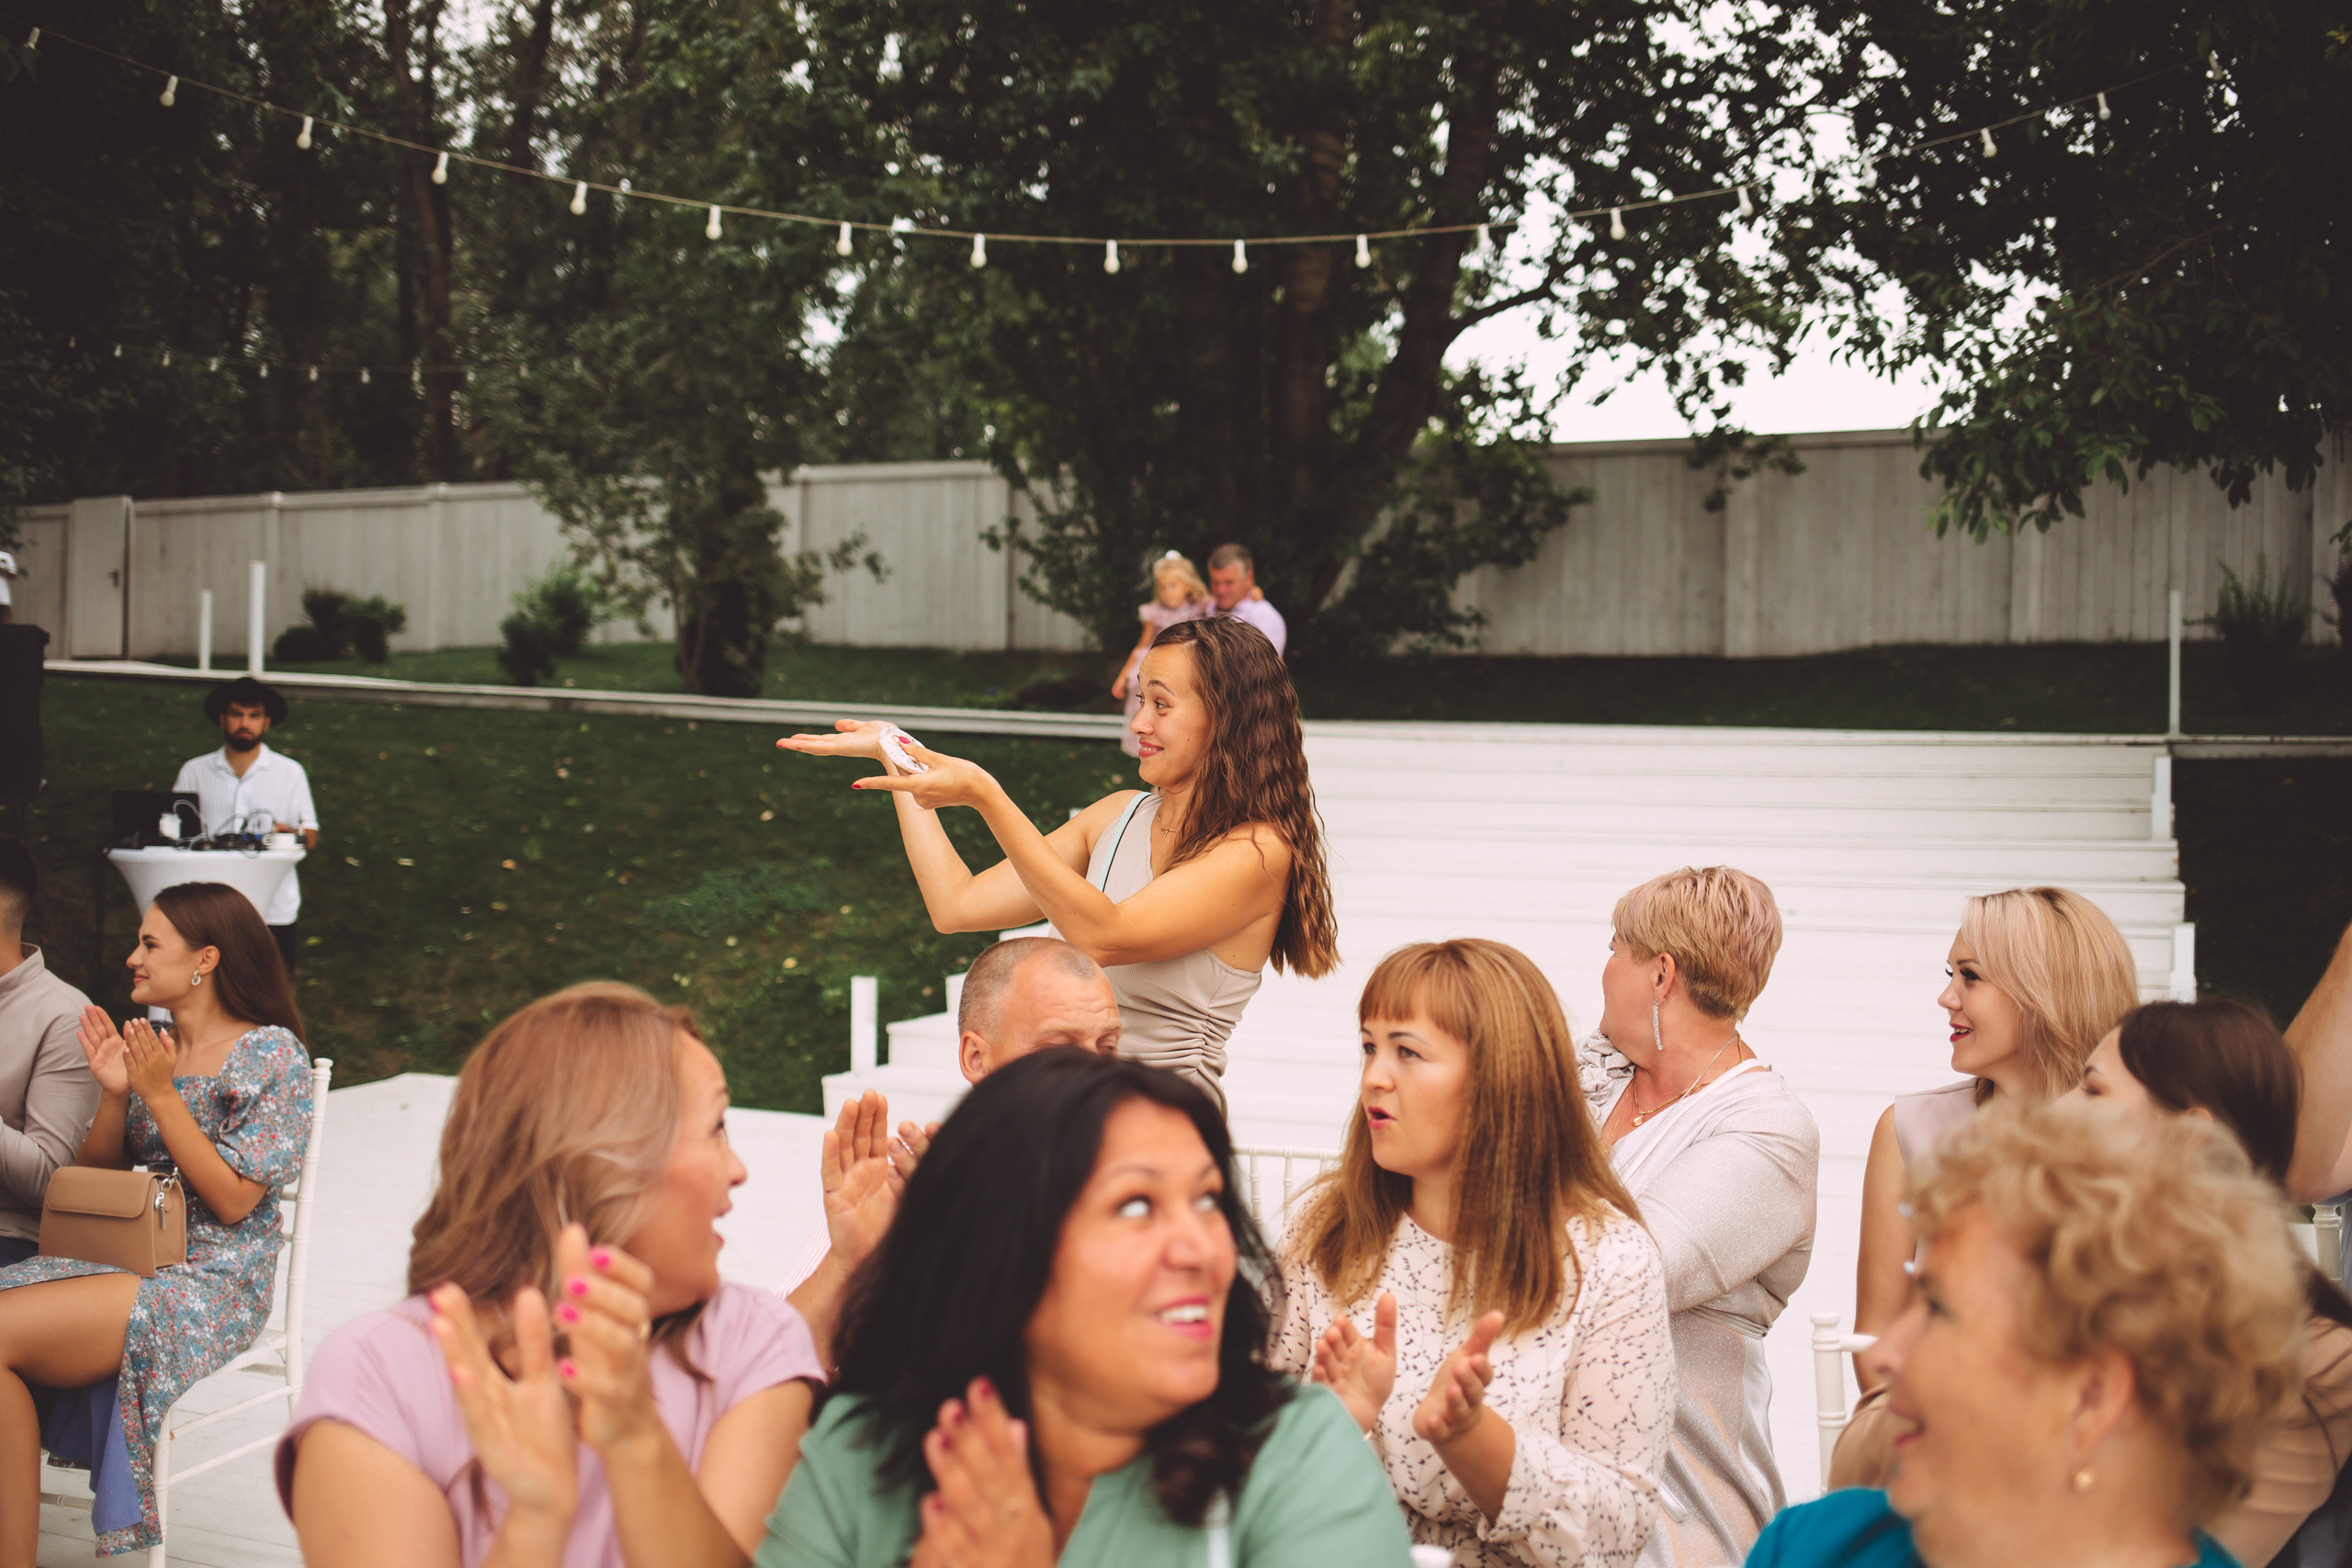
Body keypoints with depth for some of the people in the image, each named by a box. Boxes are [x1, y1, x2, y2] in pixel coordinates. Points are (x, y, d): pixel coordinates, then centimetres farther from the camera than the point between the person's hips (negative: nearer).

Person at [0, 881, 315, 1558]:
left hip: (211, 1282, -6)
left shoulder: (272, 1054, -4)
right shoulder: (147, 1046, 15)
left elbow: (232, 1201, -10)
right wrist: (114, 1093, -1)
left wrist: (161, 1095, -13)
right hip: (123, 1260, 6)